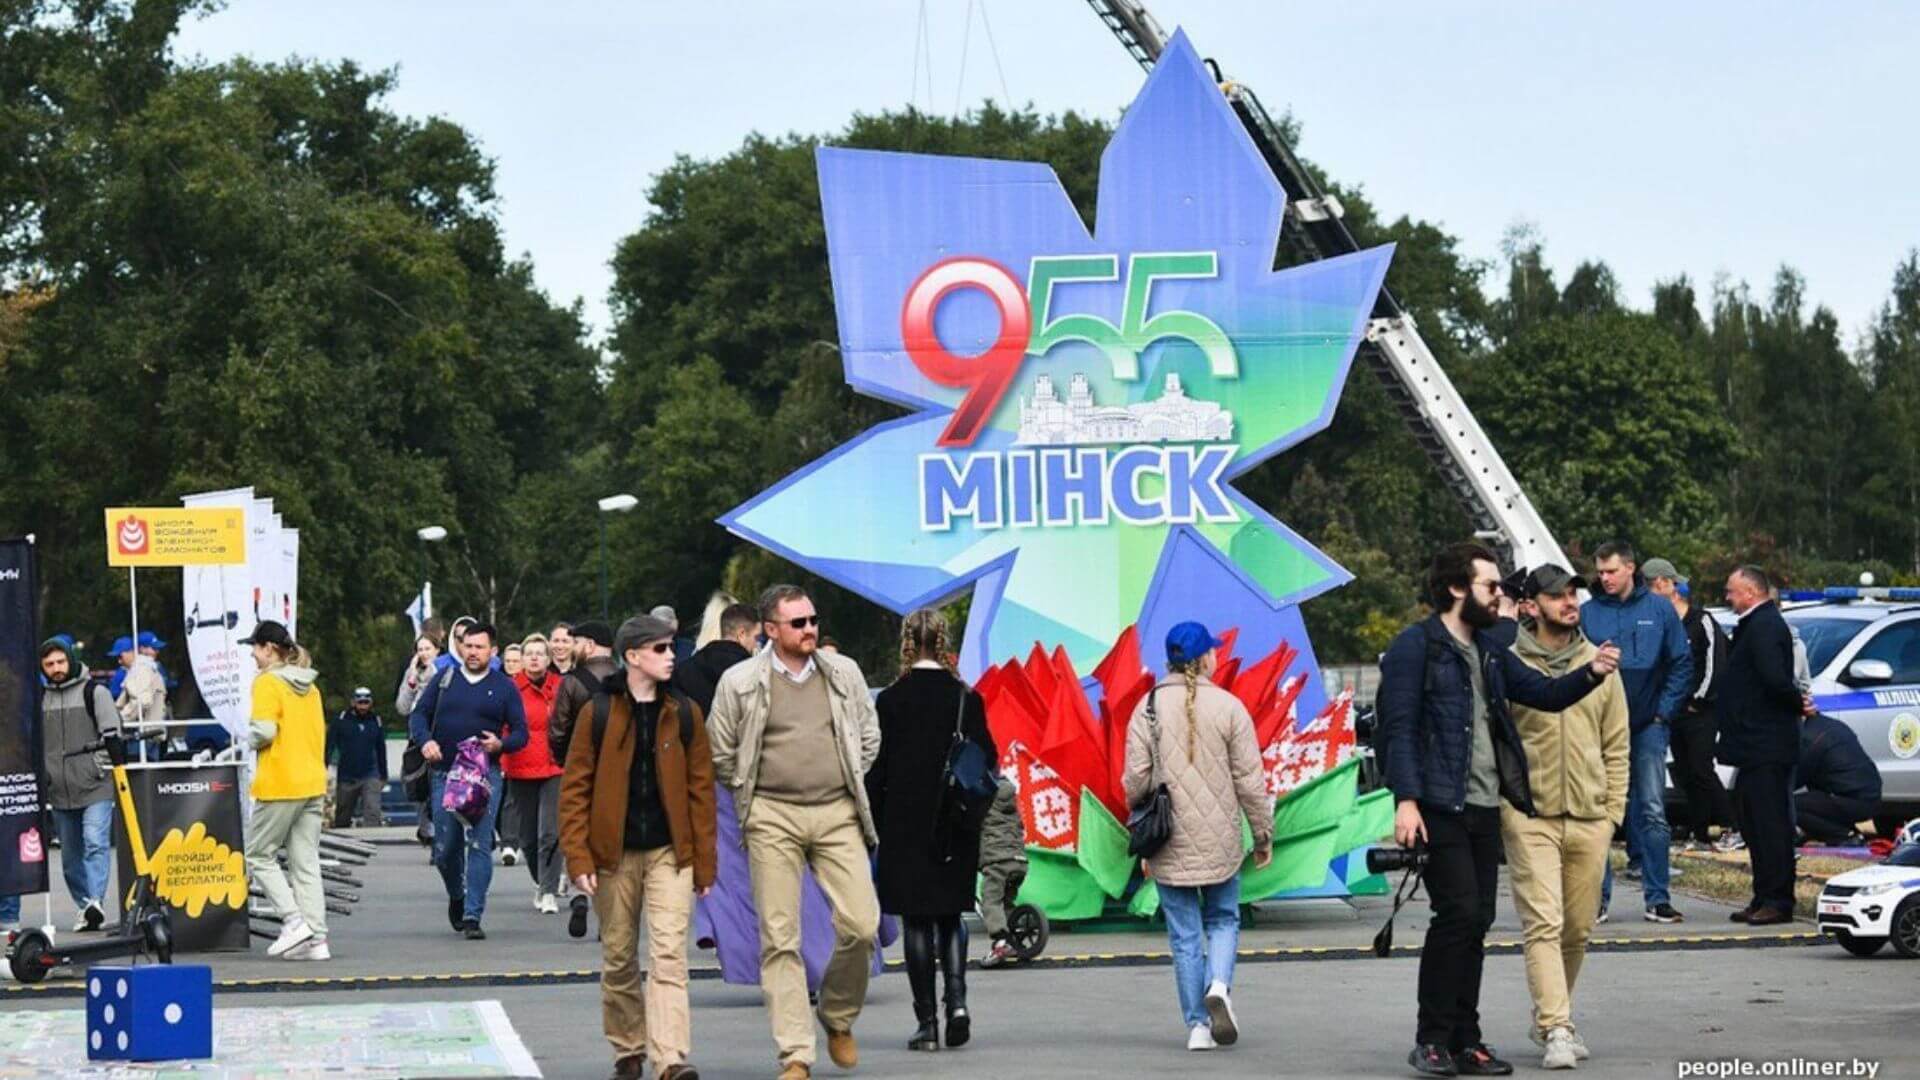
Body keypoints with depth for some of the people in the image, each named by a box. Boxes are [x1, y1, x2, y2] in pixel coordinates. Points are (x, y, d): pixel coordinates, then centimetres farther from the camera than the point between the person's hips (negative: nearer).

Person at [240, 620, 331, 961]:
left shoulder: (268, 682, -10)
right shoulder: (309, 685, 13)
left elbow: (264, 731, -19)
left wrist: (249, 736, 0)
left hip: (280, 785, -7)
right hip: (313, 784, 7)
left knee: (259, 855, 6)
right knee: (306, 862, 7)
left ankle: (293, 921, -7)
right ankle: (316, 938, 2)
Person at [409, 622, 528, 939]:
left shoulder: (504, 687, 6)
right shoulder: (445, 679, 10)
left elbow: (521, 732, 6)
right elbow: (419, 715, 10)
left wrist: (501, 744, -15)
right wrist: (425, 740, -11)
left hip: (485, 774, -2)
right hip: (444, 773, 2)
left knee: (480, 845, -8)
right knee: (445, 848, 4)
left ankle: (473, 916, -7)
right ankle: (457, 897, 31)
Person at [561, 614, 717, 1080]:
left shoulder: (684, 713, 5)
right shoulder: (597, 713, -1)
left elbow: (700, 788, 7)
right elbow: (575, 788, 0)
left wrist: (704, 861, 4)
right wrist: (578, 858, -8)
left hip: (670, 851, 0)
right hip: (614, 853, 0)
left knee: (668, 954, -11)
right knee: (619, 958, 9)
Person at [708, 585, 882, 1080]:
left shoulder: (844, 673, 8)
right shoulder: (740, 682, 0)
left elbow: (869, 736, 19)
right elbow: (720, 754, 8)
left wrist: (850, 784, 12)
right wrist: (752, 796, 7)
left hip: (837, 813, 2)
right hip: (772, 817, -2)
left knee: (861, 924, -9)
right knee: (779, 938, -4)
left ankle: (838, 1017, 18)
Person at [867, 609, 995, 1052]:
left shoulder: (891, 700, -7)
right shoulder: (967, 698, -2)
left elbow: (876, 770, -6)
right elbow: (987, 762, 0)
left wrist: (874, 827, 2)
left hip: (905, 825, -2)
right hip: (955, 830, 2)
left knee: (916, 920, 4)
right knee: (950, 915, 16)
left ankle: (928, 1022, 1)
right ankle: (956, 999, -5)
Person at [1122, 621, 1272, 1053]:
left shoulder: (1149, 707, -3)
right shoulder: (1228, 706, -5)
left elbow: (1135, 779, -4)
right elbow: (1250, 779, -3)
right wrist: (1263, 835, 8)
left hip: (1169, 845, 1)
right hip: (1220, 842, -1)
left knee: (1185, 935, 8)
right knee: (1223, 919, 16)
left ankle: (1197, 1025, 6)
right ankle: (1219, 985, -11)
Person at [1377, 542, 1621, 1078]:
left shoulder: (1489, 652, 19)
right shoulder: (1415, 647, -6)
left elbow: (1542, 692, 17)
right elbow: (1400, 727, -12)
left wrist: (1590, 673, -2)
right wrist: (1406, 801, -20)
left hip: (1484, 808, 8)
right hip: (1437, 808, -8)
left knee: (1476, 922, 8)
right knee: (1459, 913, -14)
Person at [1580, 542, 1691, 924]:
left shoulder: (1659, 609, 3)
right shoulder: (1587, 613, 4)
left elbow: (1682, 663, 5)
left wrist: (1665, 710, -2)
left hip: (1648, 724, -1)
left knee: (1652, 811, -1)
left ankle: (1658, 897, 2)